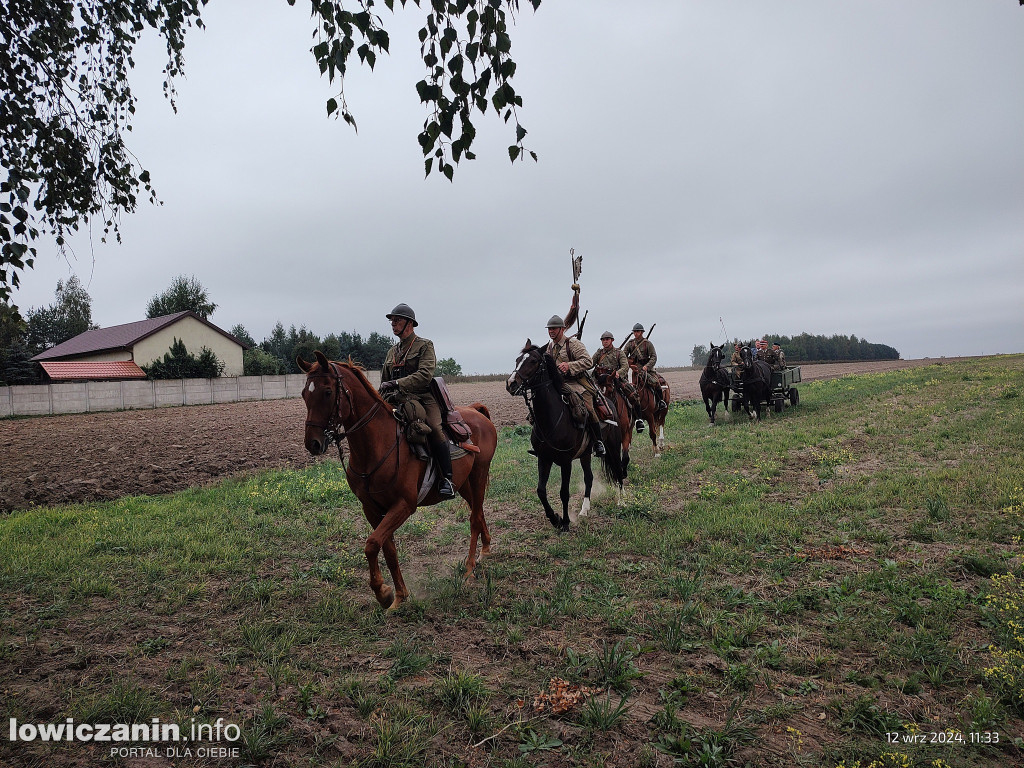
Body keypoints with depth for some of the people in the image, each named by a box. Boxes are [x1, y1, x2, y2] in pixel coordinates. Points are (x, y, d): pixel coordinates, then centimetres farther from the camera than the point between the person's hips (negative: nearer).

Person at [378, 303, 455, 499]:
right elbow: (384, 381, 28)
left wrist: (397, 384, -19)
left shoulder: (425, 345, 4)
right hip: (398, 402, 6)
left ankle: (447, 479, -29)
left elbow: (425, 375, -12)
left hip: (424, 399, -6)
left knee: (434, 428, -31)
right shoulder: (392, 352, 23)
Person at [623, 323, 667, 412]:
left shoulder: (647, 343, 2)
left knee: (655, 382, -21)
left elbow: (654, 357, -3)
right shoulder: (630, 343, 11)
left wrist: (647, 366, -18)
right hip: (633, 368, 2)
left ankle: (661, 401, -4)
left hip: (646, 367, -2)